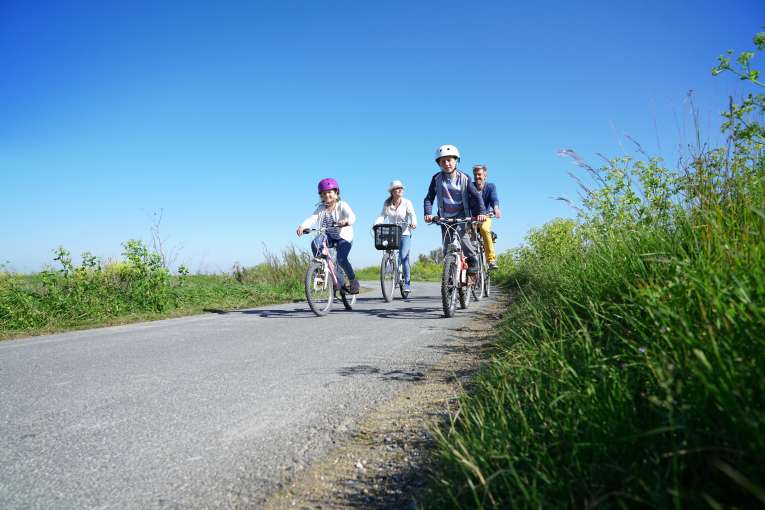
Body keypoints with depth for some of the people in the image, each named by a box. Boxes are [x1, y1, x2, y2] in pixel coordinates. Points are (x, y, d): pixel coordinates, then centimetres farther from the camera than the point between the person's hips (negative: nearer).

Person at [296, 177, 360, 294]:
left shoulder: (342, 205, -10)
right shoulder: (321, 208, 2)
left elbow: (352, 216, -28)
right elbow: (312, 218, -14)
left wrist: (346, 221, -53)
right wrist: (302, 226, -35)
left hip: (344, 237, -4)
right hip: (328, 236, 4)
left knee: (341, 259, -23)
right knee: (315, 243, -27)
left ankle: (353, 281, 0)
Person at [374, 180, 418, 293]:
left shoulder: (407, 203, -4)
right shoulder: (387, 204, 4)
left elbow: (412, 214, -17)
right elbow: (382, 215, -4)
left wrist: (413, 222, -39)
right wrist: (376, 224, -24)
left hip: (405, 234, -3)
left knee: (404, 257, -16)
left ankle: (407, 284, -10)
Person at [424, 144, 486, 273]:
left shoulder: (464, 178, -4)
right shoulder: (437, 179, -2)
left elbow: (476, 196, -7)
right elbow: (429, 198, -4)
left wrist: (481, 212, -22)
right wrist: (428, 213, -22)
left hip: (461, 215, -2)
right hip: (445, 217, 2)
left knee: (460, 232, -31)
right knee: (447, 249, -1)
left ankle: (473, 260, -14)